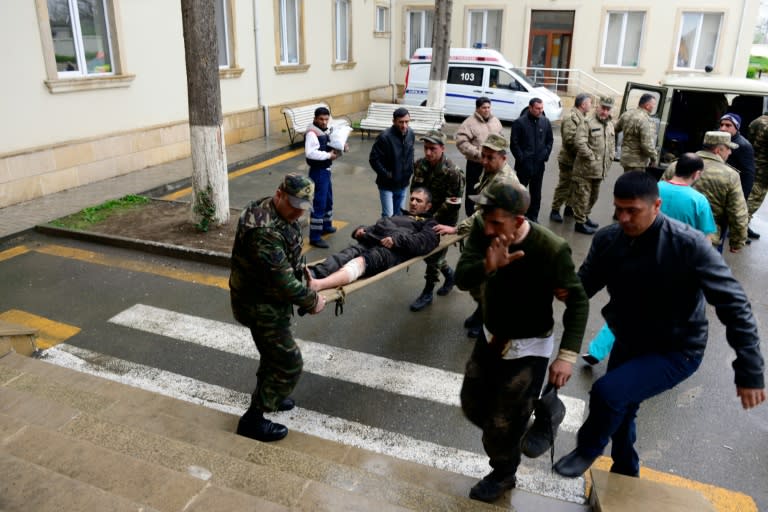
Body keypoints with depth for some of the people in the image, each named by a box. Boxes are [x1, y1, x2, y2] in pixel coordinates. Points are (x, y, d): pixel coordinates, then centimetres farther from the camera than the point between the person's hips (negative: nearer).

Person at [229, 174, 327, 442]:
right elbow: (283, 281, -31)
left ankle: (267, 397, 49)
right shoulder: (265, 231, -34)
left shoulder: (283, 213, -1)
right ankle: (252, 420, 14)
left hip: (270, 297, 10)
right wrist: (312, 301, -18)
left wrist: (304, 272, 4)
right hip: (260, 305, -10)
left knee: (274, 351, 26)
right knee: (289, 363, -1)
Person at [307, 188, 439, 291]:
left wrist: (397, 240, -13)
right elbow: (375, 228, 33)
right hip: (370, 243, 6)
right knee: (347, 254, -29)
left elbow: (424, 242, 1)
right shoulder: (397, 216, 42)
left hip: (392, 251, -6)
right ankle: (310, 276, -55)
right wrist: (361, 230, 9)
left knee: (362, 261, -36)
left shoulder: (429, 224, 23)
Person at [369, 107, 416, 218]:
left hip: (403, 184, 6)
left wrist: (410, 170, 5)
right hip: (387, 184, -6)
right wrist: (387, 174, -16)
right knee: (388, 216, -7)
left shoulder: (411, 134, -1)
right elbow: (373, 159, -17)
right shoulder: (385, 137, -21)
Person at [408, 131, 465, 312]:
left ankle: (427, 294, 17)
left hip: (443, 222, -6)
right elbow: (414, 190, 5)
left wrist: (432, 218, -19)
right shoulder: (420, 164, -3)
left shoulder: (452, 172, -22)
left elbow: (452, 204, -22)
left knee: (433, 257, 1)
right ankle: (449, 274, 41)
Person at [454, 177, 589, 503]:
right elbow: (462, 279, -19)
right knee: (472, 404, 21)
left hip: (528, 348, -5)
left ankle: (502, 474, 39)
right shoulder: (483, 229, -17)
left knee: (503, 423, 9)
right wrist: (487, 266, -40)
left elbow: (577, 301, -18)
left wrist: (567, 355, -24)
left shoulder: (551, 249, -30)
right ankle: (510, 436, 50)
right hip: (490, 337, 6)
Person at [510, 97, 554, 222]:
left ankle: (533, 216, 21)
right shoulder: (520, 122, -8)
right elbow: (514, 143, -7)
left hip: (539, 164, 4)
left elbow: (550, 140, 15)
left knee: (536, 192, 11)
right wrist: (521, 158, -10)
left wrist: (545, 154, 3)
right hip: (524, 164, -4)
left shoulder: (545, 122, 6)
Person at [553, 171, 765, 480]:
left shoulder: (689, 245, -26)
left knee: (607, 393, -25)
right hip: (627, 344, 5)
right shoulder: (608, 239, -13)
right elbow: (585, 285, -2)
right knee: (619, 413, 21)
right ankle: (625, 472, 52)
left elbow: (733, 304, -22)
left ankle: (588, 450, 7)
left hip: (676, 351, -5)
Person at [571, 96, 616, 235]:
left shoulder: (610, 125, 14)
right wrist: (591, 157, -18)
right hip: (586, 168, -8)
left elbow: (612, 144, 25)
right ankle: (580, 222, 5)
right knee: (583, 195, -4)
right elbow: (579, 142, -22)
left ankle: (585, 216, 36)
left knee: (593, 195, 19)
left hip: (600, 169, 9)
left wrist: (610, 158, 12)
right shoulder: (588, 122, -13)